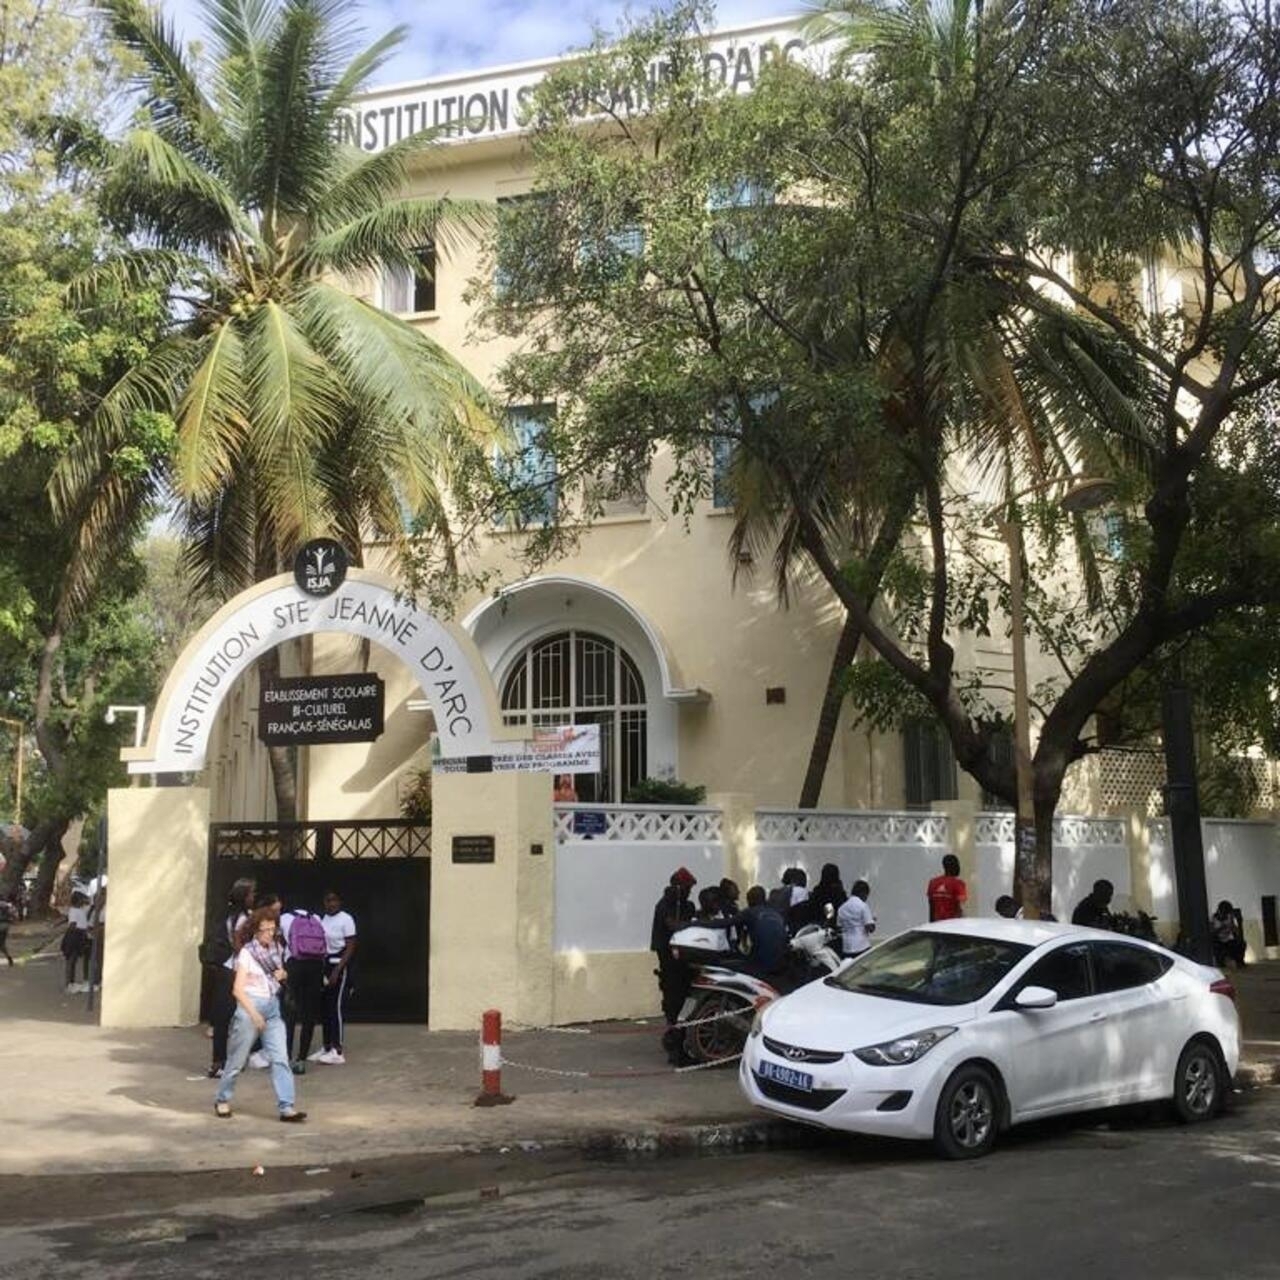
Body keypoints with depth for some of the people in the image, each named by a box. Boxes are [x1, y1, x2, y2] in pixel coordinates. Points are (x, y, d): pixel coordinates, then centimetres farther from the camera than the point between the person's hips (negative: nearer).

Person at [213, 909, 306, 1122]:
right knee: (237, 1059, 6)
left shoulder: (276, 949, 6)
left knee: (280, 1058, -5)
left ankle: (286, 1107, -7)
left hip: (272, 1007, 5)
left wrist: (282, 974, 0)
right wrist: (254, 1015, -23)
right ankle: (222, 1100, 27)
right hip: (250, 1006, -5)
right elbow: (238, 989, -16)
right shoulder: (247, 952, -10)